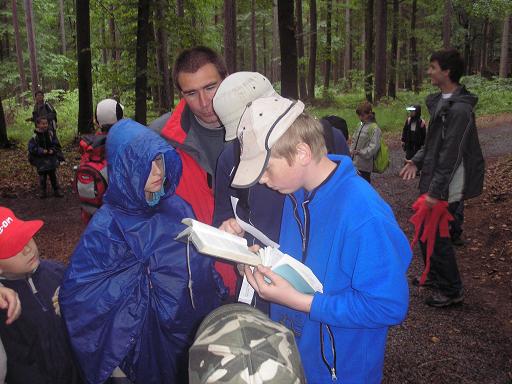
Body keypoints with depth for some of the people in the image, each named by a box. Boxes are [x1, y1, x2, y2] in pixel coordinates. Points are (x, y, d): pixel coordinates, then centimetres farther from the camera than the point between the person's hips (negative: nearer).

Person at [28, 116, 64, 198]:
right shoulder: (35, 136, -10)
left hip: (51, 158, 2)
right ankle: (43, 191, 21)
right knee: (42, 176, 8)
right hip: (40, 159, -2)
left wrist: (53, 150, -16)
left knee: (53, 175, 11)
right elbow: (32, 148, -12)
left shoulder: (51, 134, -2)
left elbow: (56, 144, 3)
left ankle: (56, 190, 20)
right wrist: (42, 151, -23)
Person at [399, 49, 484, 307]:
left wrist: (436, 191, -21)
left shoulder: (459, 109, -21)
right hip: (433, 181, 10)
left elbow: (451, 155, -23)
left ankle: (452, 291, 17)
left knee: (437, 235, 0)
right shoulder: (440, 101, 10)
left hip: (447, 187, -9)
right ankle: (435, 276, 38)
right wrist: (417, 160, 5)